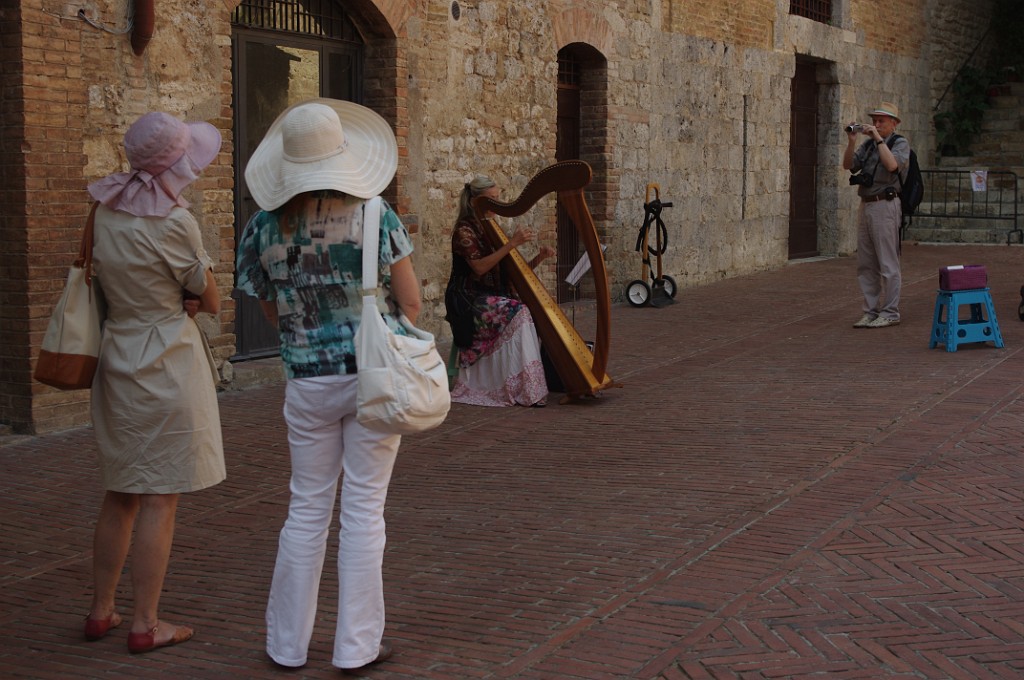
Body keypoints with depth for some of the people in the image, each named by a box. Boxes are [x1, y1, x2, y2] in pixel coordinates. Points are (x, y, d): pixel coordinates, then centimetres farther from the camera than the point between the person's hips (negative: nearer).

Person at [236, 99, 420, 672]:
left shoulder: (264, 228, -2)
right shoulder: (375, 216, -10)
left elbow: (274, 314, 8)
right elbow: (412, 305, -5)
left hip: (309, 382, 2)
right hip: (375, 376, -2)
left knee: (307, 509, 14)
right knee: (364, 509, 5)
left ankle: (288, 642, 22)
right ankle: (357, 645, 12)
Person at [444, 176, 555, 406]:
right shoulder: (464, 230, -6)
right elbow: (479, 266, -19)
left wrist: (538, 258, -3)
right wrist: (512, 243, -22)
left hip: (496, 296, 8)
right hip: (472, 300, -8)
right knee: (519, 313, -29)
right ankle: (524, 389, -31)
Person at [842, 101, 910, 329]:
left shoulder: (901, 144, -1)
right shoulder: (867, 145, 16)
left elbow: (892, 165, -21)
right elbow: (848, 165, 5)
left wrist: (878, 138, -17)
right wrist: (851, 141, -7)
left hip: (884, 206, -7)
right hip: (865, 205, 7)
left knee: (887, 263, -5)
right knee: (866, 265, 9)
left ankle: (890, 313, 0)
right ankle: (871, 311, 15)